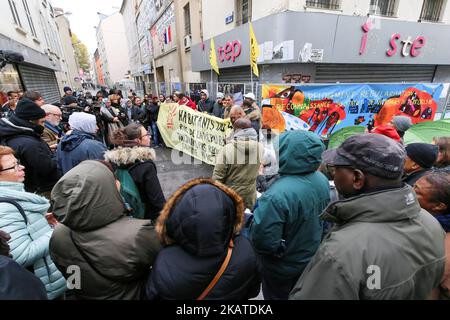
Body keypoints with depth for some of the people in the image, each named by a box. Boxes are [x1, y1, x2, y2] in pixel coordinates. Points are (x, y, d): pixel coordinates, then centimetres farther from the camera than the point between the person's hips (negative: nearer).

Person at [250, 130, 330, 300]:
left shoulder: (277, 196, -41)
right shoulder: (322, 180, -14)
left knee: (277, 296, 24)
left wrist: (255, 219, -16)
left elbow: (263, 242, -34)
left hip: (282, 267, -6)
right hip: (311, 258, 6)